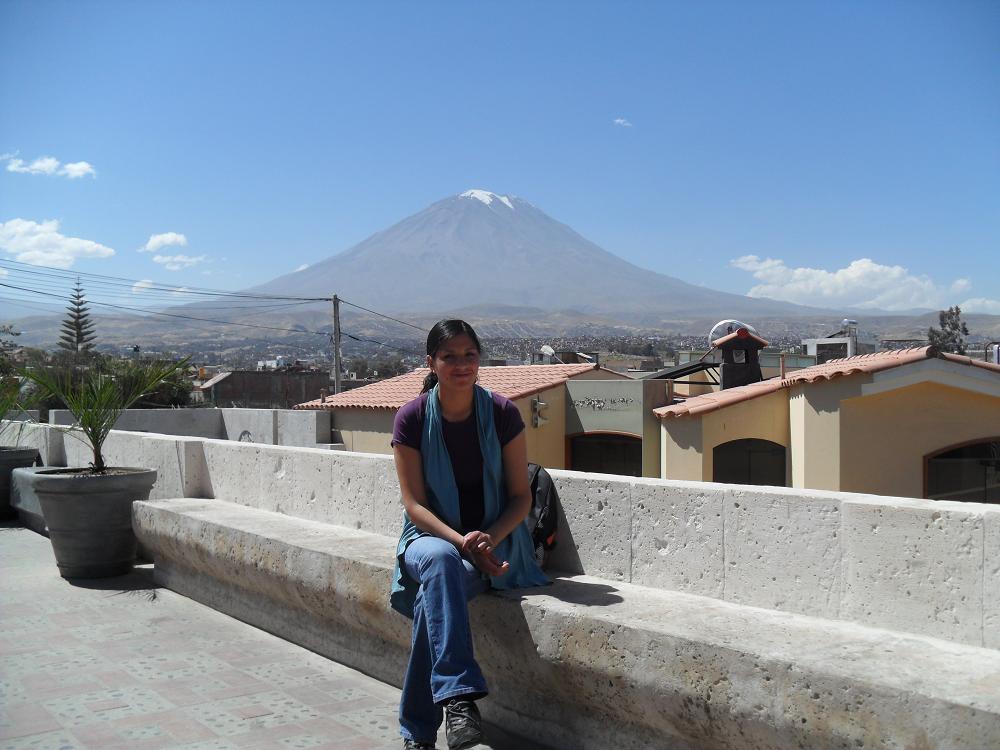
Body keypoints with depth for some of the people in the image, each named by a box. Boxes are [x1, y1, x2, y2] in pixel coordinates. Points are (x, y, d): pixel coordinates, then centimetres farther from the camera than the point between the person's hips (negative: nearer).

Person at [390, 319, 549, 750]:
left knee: (434, 595, -32)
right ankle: (459, 698, -44)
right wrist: (461, 542, -22)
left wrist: (487, 539, -19)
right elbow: (414, 503, -6)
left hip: (494, 542, 0)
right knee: (440, 561, -38)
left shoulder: (502, 413, -4)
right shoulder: (411, 419, -5)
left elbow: (521, 497, -1)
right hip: (432, 536, 0)